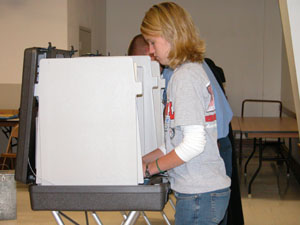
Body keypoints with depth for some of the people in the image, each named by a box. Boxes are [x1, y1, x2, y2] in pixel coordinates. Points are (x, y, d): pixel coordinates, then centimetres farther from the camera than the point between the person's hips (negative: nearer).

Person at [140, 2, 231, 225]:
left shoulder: (185, 76, -15)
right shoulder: (194, 70, 13)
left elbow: (194, 143, -21)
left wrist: (149, 169, -12)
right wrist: (143, 160, 12)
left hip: (199, 195, -9)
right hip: (208, 189, 9)